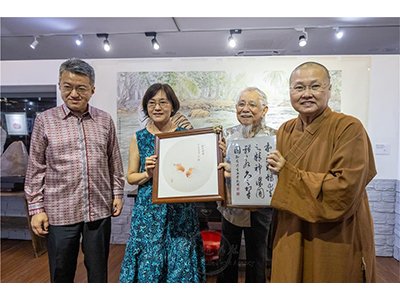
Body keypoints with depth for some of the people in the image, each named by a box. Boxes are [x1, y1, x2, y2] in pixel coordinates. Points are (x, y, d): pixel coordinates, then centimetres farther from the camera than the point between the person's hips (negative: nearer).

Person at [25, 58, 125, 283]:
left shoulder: (105, 120, 3)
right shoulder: (45, 120, -1)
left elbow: (114, 161, 9)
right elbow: (36, 169, 1)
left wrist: (118, 194, 7)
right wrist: (36, 208, 0)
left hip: (99, 210, 1)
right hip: (60, 212, -1)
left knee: (98, 272, 16)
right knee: (61, 274, 15)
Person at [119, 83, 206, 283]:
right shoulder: (139, 138, 3)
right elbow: (130, 177, 7)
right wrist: (147, 174, -12)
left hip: (180, 210, 0)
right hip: (148, 211, 1)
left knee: (180, 263, 8)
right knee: (148, 261, 8)